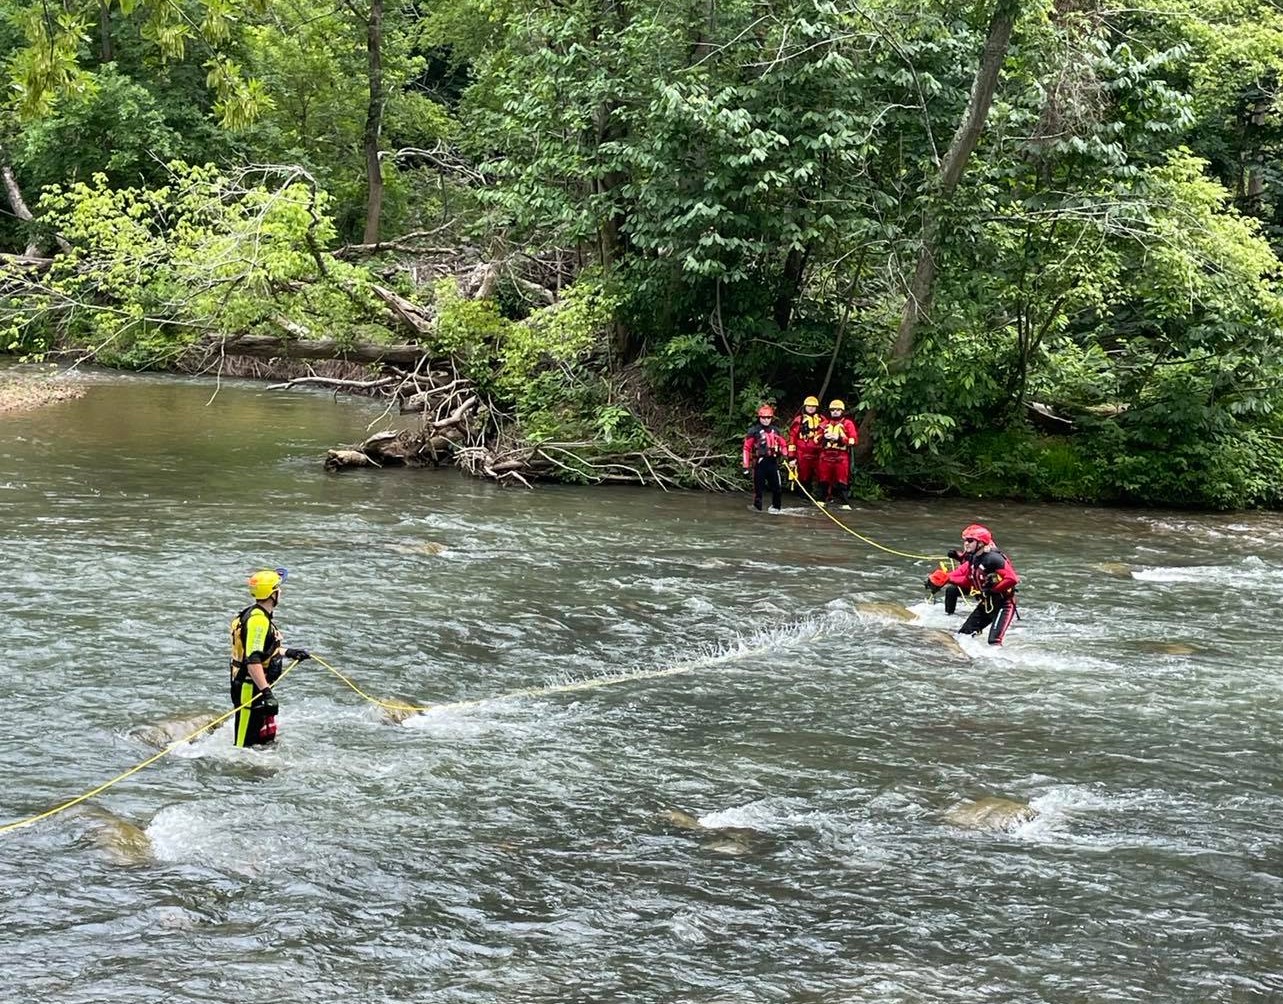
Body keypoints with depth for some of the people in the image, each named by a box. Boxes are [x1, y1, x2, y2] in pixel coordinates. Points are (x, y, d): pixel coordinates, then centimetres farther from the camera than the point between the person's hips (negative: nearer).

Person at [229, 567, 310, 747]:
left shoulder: (259, 616, 11)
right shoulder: (258, 620, -22)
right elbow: (252, 661, -29)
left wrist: (289, 652, 32)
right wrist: (266, 691, -31)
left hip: (259, 687, 11)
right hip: (250, 690, -11)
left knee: (268, 739, 17)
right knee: (245, 744, -8)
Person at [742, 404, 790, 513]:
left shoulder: (775, 430, 12)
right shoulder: (754, 430, -2)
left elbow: (783, 444, 22)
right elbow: (747, 448, -3)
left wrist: (785, 455, 5)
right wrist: (746, 465, -6)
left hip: (773, 461, 3)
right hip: (759, 461, -3)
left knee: (776, 486, 1)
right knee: (759, 486, 0)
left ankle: (775, 506, 14)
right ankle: (757, 506, 10)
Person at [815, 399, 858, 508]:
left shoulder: (848, 424, 3)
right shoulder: (825, 423, 15)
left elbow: (854, 440, -5)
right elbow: (817, 438, 14)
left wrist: (840, 438, -18)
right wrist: (824, 437, -8)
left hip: (841, 457, -3)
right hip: (826, 455, 3)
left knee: (841, 481, -5)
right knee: (824, 479, 6)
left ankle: (843, 503, -4)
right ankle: (822, 500, 15)